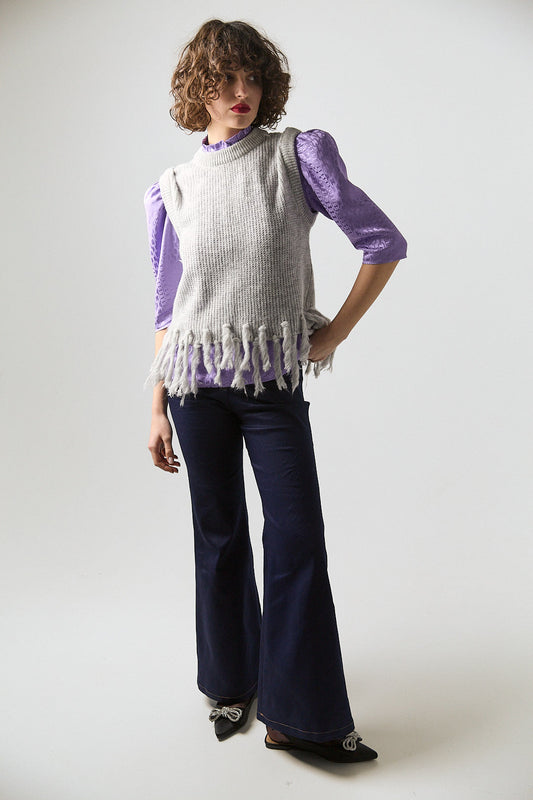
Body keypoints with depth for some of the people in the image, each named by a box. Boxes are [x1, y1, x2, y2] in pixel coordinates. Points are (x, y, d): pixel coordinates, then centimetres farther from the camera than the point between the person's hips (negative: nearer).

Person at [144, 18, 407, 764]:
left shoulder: (300, 154, 2)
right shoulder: (174, 190, 7)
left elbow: (384, 242, 1)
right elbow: (168, 308, 9)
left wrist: (334, 335, -4)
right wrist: (157, 408, 7)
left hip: (274, 382, -1)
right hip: (197, 380, 2)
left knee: (298, 540, -4)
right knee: (219, 535, 9)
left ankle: (301, 716, 11)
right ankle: (233, 685, 30)